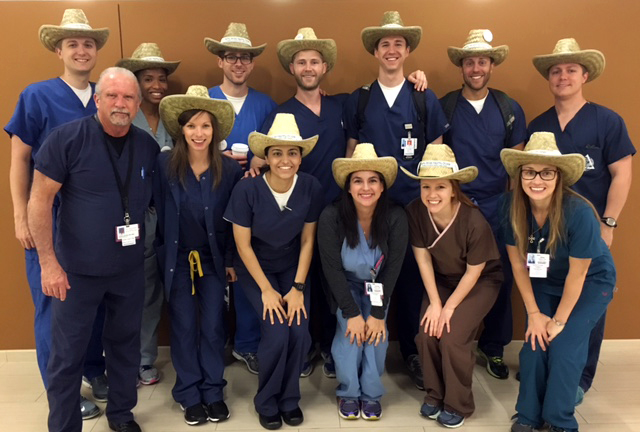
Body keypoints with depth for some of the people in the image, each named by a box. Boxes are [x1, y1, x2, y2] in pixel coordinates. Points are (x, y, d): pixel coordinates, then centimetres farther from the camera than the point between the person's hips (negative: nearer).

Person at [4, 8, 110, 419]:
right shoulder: (37, 96, -4)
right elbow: (19, 159, -3)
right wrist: (21, 217, -7)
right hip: (50, 219, -3)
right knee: (54, 302, 5)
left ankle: (94, 371, 33)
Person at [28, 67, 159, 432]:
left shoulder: (148, 146, -1)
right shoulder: (67, 138, -13)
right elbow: (40, 200, -12)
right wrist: (49, 263, -14)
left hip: (130, 269, 4)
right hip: (77, 269, -3)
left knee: (126, 345, 18)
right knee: (67, 354, 7)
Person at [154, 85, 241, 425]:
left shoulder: (230, 170, -8)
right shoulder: (165, 164, -10)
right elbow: (159, 213, -3)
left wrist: (231, 260, 1)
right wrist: (164, 253, -1)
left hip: (213, 259, 1)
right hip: (177, 259, 0)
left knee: (213, 326, 6)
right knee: (184, 327, 8)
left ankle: (213, 392, 23)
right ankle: (190, 394, 22)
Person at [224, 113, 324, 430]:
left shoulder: (311, 188, -17)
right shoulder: (247, 189, -24)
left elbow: (307, 241, -7)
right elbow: (243, 245, -15)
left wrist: (298, 287, -11)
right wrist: (267, 290, -15)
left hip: (293, 268, 2)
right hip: (255, 269, -2)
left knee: (300, 333, -16)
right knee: (277, 333, -19)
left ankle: (290, 399, 13)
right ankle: (267, 403, 9)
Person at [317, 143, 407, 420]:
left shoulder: (396, 218, -23)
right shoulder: (331, 217, -26)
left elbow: (392, 268, -17)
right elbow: (333, 270, -20)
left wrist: (378, 313, -20)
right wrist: (352, 313, -22)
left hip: (379, 286, 1)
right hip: (346, 285, -1)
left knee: (376, 330, -19)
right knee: (350, 329, -21)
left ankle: (372, 393, 0)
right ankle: (348, 392, -1)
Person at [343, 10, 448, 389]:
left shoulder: (425, 99, 4)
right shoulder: (358, 100, 5)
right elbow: (351, 153, 8)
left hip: (414, 203, 0)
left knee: (413, 278, 7)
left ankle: (412, 352, 23)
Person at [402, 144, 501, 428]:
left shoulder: (474, 222, -32)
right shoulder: (415, 212, -23)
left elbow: (474, 271, -18)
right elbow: (423, 258, -12)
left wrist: (449, 307, -14)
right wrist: (434, 303, -12)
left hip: (481, 282, -3)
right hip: (441, 279, 4)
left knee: (452, 337, -18)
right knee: (426, 333, -11)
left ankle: (458, 405, 7)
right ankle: (435, 395, 15)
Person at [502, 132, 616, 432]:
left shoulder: (579, 213, -33)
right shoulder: (514, 207, -21)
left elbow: (576, 275, -23)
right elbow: (518, 264, -10)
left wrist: (559, 321, -13)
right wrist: (534, 314, -9)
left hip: (591, 283, -3)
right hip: (545, 282, 3)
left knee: (563, 346, -14)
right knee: (534, 343, -7)